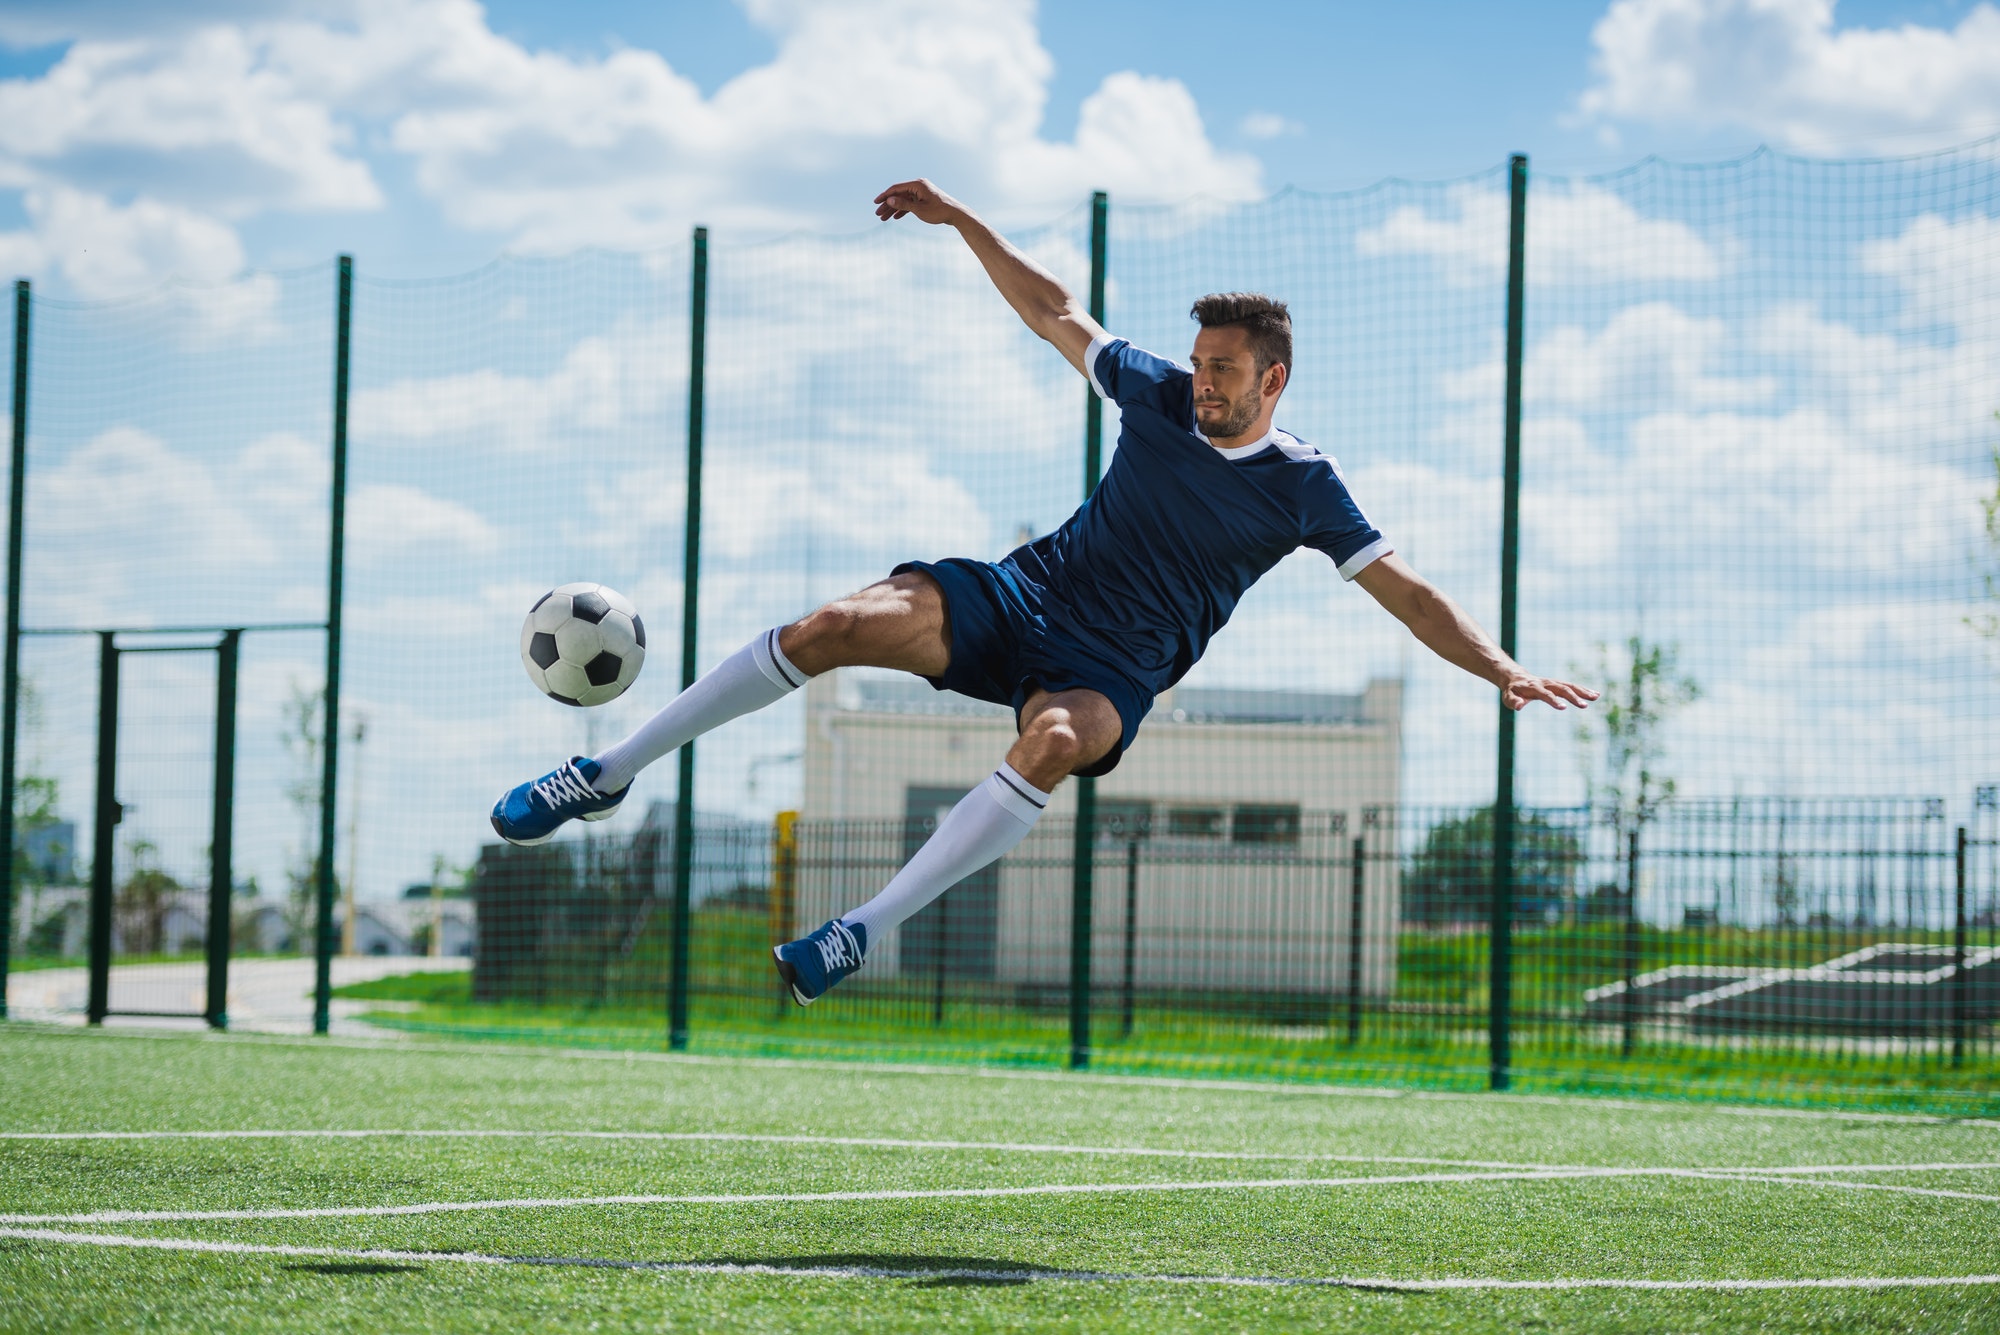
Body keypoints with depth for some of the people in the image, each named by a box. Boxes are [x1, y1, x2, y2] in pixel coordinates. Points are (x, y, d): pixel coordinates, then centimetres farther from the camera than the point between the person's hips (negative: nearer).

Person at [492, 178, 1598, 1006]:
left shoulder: (1302, 486, -4)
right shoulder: (1157, 395, 4)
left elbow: (1405, 590, -4)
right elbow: (1055, 310, 16)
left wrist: (1504, 671, -16)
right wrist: (964, 222, 12)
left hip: (1112, 670, -3)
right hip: (1024, 595, 3)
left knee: (1055, 742, -41)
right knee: (841, 626, -23)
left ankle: (864, 929, -36)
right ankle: (608, 776, -15)